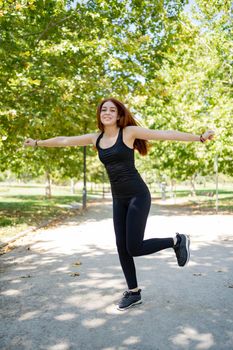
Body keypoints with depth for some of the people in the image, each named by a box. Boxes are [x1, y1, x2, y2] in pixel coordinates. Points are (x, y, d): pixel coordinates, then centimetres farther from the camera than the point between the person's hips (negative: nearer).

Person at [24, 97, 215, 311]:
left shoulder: (129, 131, -7)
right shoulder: (96, 138, 7)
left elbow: (166, 134, -9)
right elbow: (64, 141, 18)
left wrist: (199, 138, -12)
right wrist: (38, 143, 27)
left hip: (138, 195, -6)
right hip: (118, 199, 6)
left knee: (134, 248, -10)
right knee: (122, 248, 8)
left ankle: (177, 241, 13)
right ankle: (133, 292, 25)